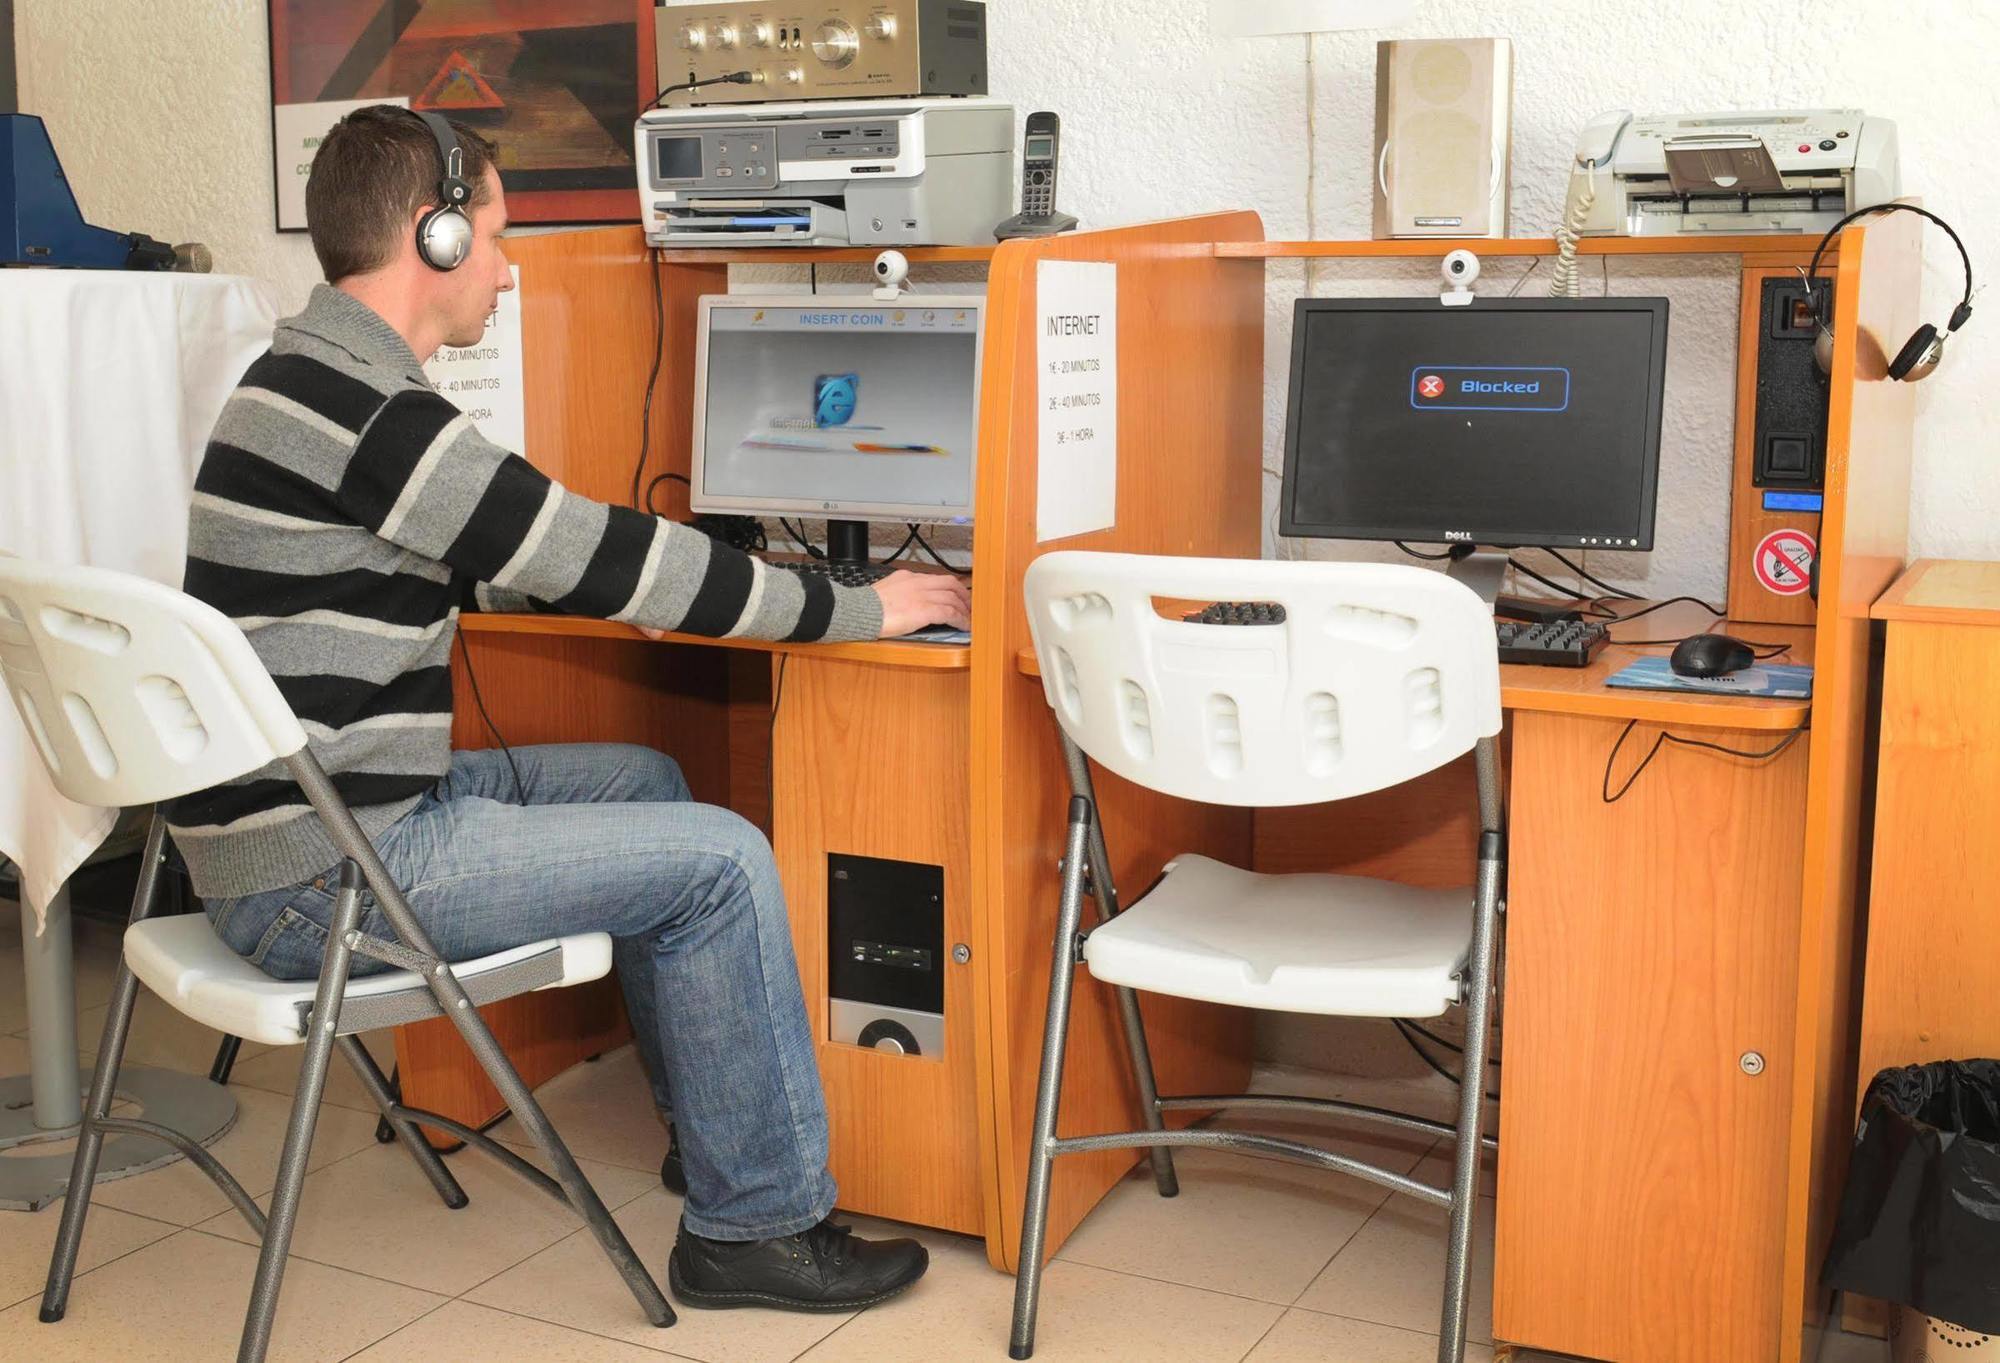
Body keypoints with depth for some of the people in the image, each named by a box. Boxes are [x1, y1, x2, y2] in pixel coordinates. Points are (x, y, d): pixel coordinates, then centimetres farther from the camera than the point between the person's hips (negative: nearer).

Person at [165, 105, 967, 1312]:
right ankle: (755, 1223, 3)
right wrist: (851, 610, -9)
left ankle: (712, 1119, 29)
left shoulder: (309, 384, 13)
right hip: (323, 874, -11)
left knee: (647, 779, 20)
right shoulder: (367, 410, -20)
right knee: (721, 860, -10)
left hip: (303, 813, 11)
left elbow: (493, 569, 23)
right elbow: (599, 558, -19)